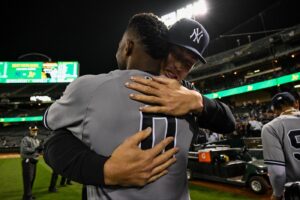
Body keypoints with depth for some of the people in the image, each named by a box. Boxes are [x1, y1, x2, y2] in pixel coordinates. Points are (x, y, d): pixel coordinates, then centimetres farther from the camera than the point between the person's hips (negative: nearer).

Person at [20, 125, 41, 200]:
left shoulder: (37, 140, 17)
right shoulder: (25, 139, -8)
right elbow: (23, 150, -21)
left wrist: (40, 149, -5)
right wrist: (35, 149, -22)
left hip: (34, 161, 8)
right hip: (27, 162, -8)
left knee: (32, 179, 15)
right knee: (28, 179, -6)